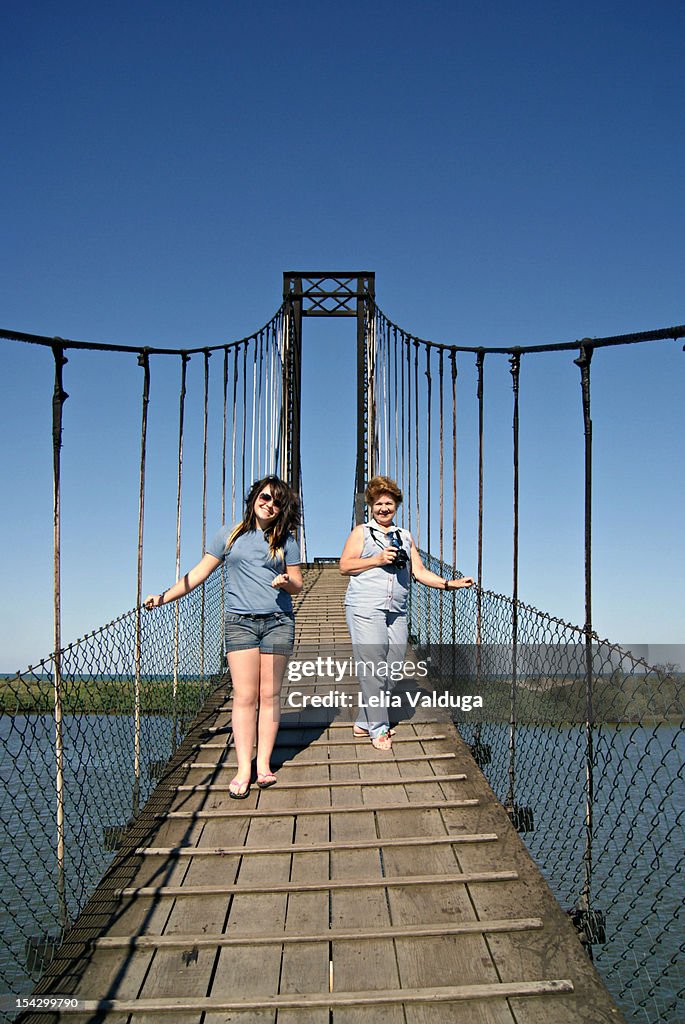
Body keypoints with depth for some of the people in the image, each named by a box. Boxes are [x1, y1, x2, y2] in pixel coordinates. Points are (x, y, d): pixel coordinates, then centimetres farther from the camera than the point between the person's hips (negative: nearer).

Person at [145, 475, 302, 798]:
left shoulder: (285, 540, 10)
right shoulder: (230, 535, 8)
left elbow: (297, 584, 12)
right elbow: (199, 573, 9)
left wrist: (286, 582, -11)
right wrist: (164, 597, 2)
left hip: (278, 622, 1)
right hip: (240, 622, -1)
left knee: (270, 695, 3)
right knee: (244, 697, -5)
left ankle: (264, 764, 10)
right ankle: (243, 769, -1)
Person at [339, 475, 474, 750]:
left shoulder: (405, 537, 21)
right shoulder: (361, 532, 8)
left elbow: (420, 572, 17)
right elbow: (345, 566, -1)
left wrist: (449, 583, 5)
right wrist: (377, 560, -10)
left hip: (396, 612, 5)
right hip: (366, 609, -5)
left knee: (388, 669, 4)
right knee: (371, 669, -8)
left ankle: (364, 723, 17)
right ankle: (378, 728, 3)